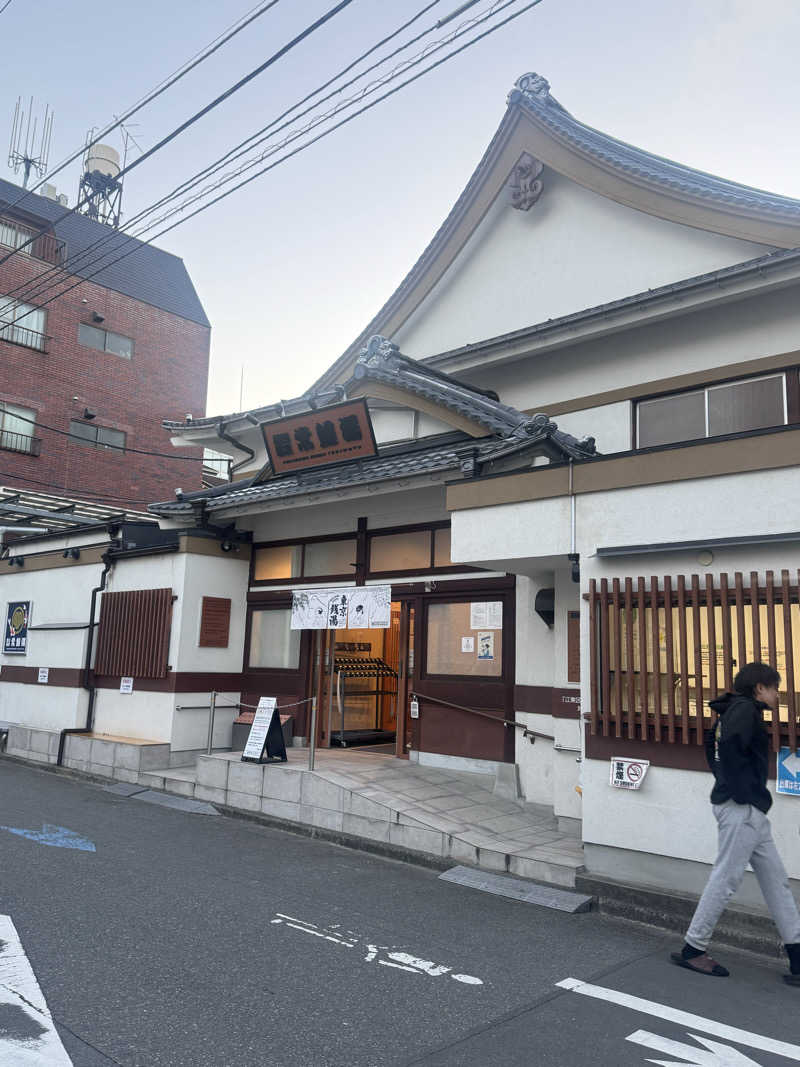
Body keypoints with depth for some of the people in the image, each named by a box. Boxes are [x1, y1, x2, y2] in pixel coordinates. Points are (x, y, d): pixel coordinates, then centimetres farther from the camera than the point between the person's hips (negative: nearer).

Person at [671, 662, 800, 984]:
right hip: (741, 807, -11)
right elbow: (730, 747, -26)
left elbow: (712, 744, 25)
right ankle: (692, 950, 7)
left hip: (749, 810, 11)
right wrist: (743, 790, -19)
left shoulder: (732, 710, 17)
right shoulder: (745, 708, -13)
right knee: (726, 878, -3)